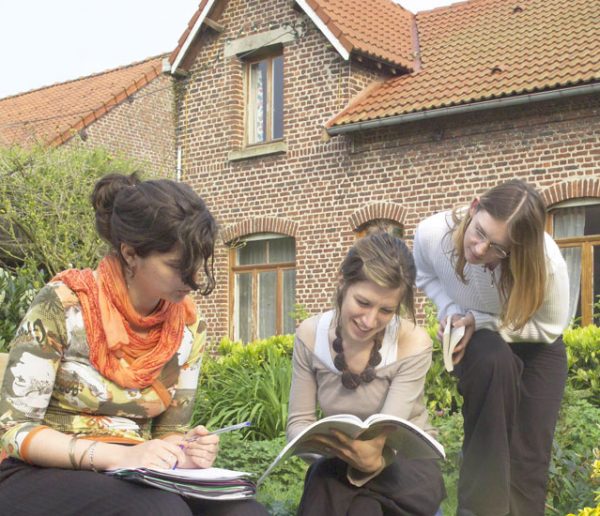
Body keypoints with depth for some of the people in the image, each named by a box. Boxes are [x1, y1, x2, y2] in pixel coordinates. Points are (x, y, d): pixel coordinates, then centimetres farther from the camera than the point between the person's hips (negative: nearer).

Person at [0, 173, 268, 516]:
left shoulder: (190, 328, 0)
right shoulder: (63, 304, -15)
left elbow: (167, 431, 8)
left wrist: (185, 453, -17)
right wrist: (121, 455, -28)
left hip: (135, 481, 5)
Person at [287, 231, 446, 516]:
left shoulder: (414, 345, -19)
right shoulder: (310, 335, -10)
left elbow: (387, 438, -24)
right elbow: (298, 421, -8)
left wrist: (372, 460, -48)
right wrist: (321, 440, -32)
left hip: (406, 464, -2)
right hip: (340, 462, 2)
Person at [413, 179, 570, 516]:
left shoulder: (546, 262, -37)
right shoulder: (432, 234, -31)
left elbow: (550, 328, -18)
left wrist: (479, 321, -29)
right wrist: (451, 311, -24)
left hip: (536, 349, 0)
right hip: (479, 341, 0)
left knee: (529, 454, -12)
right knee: (494, 360, -37)